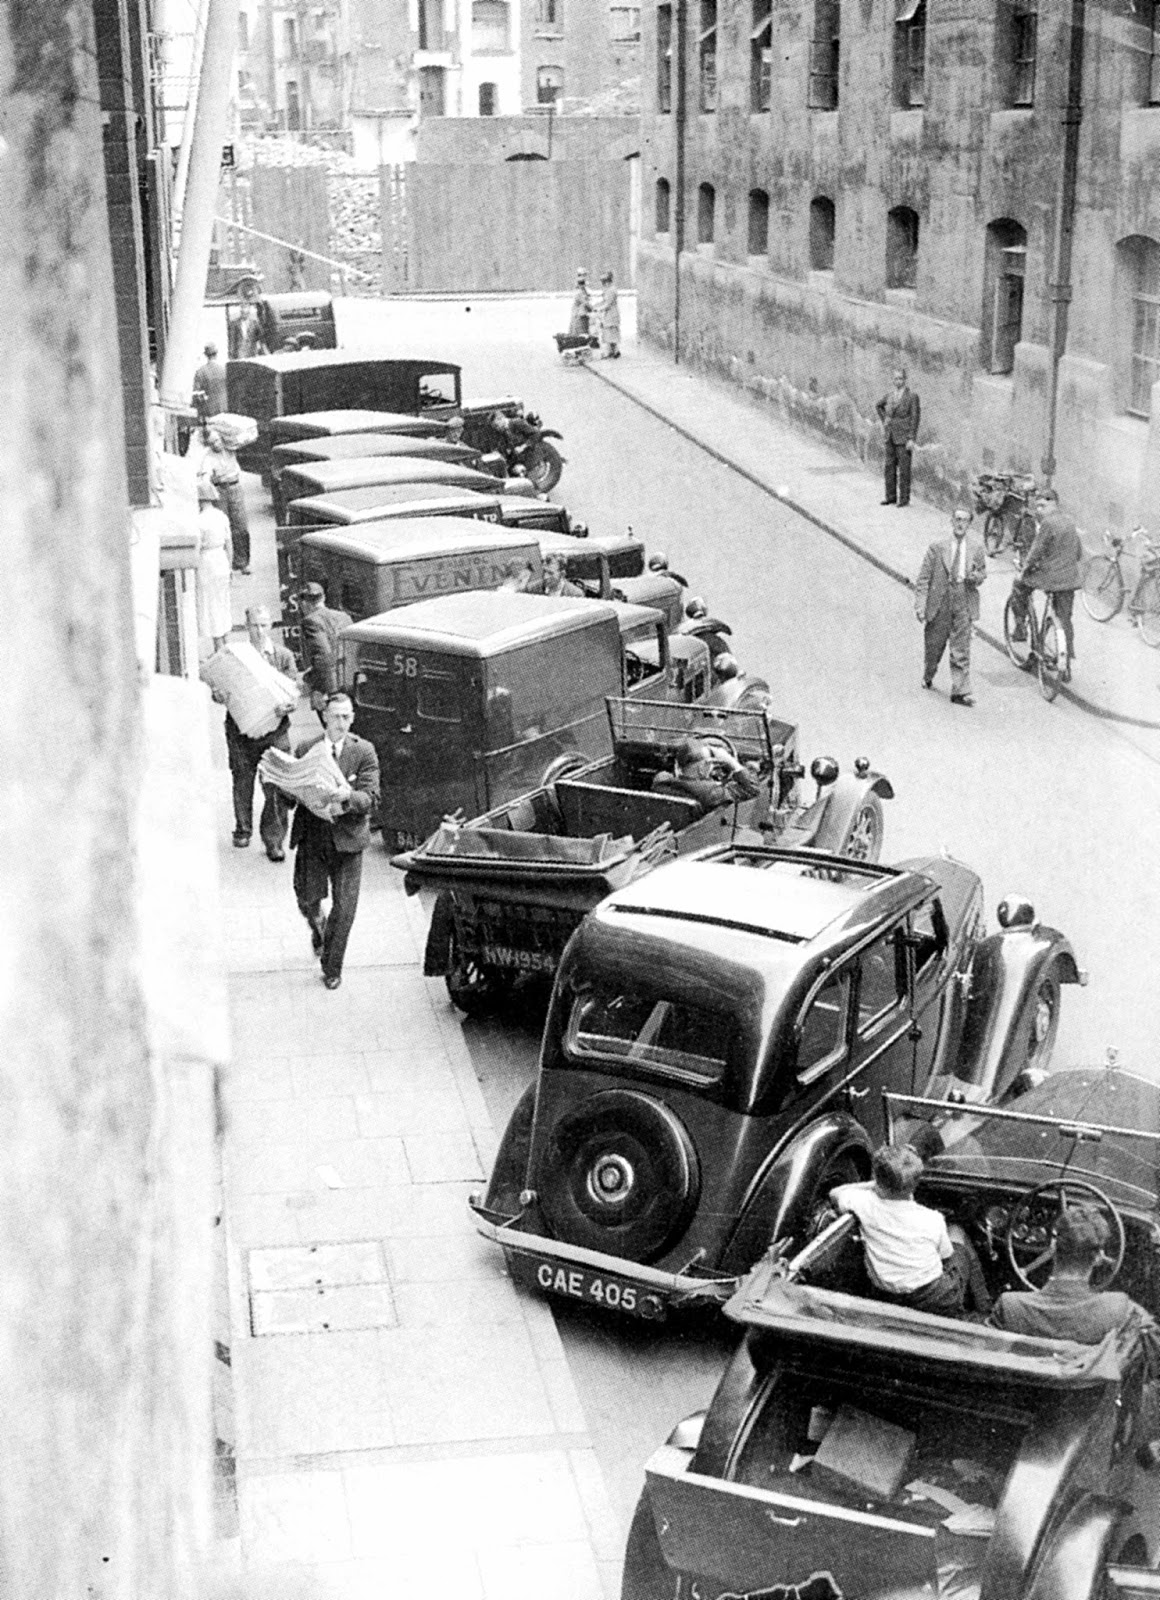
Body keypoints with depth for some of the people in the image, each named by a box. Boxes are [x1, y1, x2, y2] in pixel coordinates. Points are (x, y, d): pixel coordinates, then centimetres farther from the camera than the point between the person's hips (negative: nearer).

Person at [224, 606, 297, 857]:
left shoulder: (283, 656, 3)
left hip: (275, 730, 0)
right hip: (241, 730, 1)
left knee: (277, 787, -4)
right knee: (242, 782, 11)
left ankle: (274, 840, 5)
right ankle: (243, 831, 30)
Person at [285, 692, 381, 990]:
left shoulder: (364, 751, -3)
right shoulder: (305, 750, 0)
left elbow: (371, 799, -9)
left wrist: (348, 797, -30)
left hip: (347, 841, -1)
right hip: (311, 837, 1)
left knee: (344, 908, 1)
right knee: (307, 899, 7)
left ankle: (332, 968, 19)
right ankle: (318, 927, 45)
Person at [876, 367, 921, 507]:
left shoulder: (912, 396, -8)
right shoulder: (889, 395, 9)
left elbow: (915, 418, -10)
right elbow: (879, 406, 31)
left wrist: (911, 439, -15)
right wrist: (884, 420, 16)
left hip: (904, 437, -6)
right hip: (890, 436, 6)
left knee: (904, 468, -4)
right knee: (890, 467, 8)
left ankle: (904, 498, 1)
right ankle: (891, 497, 15)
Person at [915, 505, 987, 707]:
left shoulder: (976, 548, 4)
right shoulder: (938, 547, -3)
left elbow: (982, 572, 16)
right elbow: (924, 578, -3)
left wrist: (976, 577, -9)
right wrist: (920, 605, -10)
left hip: (963, 602, 1)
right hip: (939, 603, -1)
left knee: (961, 650, -3)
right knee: (934, 645, 13)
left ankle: (960, 692, -2)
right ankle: (928, 676, 41)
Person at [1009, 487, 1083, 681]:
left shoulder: (1048, 523, -13)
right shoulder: (1070, 523, 13)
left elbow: (1036, 552, -15)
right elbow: (1079, 553, 20)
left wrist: (1024, 571, -3)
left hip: (1049, 576, -7)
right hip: (1069, 579, 7)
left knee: (1019, 586, 19)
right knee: (1065, 620, 12)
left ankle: (1020, 627, 19)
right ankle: (1067, 664, 14)